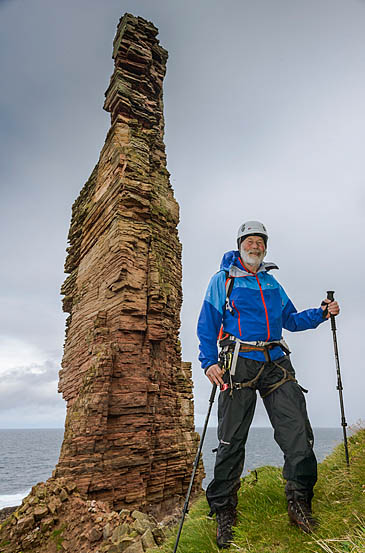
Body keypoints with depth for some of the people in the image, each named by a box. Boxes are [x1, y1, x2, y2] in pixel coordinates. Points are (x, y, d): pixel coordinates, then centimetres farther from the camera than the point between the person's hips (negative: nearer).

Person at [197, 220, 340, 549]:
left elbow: (290, 319, 24)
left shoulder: (272, 283, 20)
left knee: (298, 432, -3)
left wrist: (320, 313, 8)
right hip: (239, 364, -4)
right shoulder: (222, 280, 7)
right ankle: (224, 512, 18)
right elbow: (207, 324, 2)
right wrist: (209, 361, -9)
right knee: (231, 441, 0)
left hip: (276, 364, 4)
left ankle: (300, 503, 17)